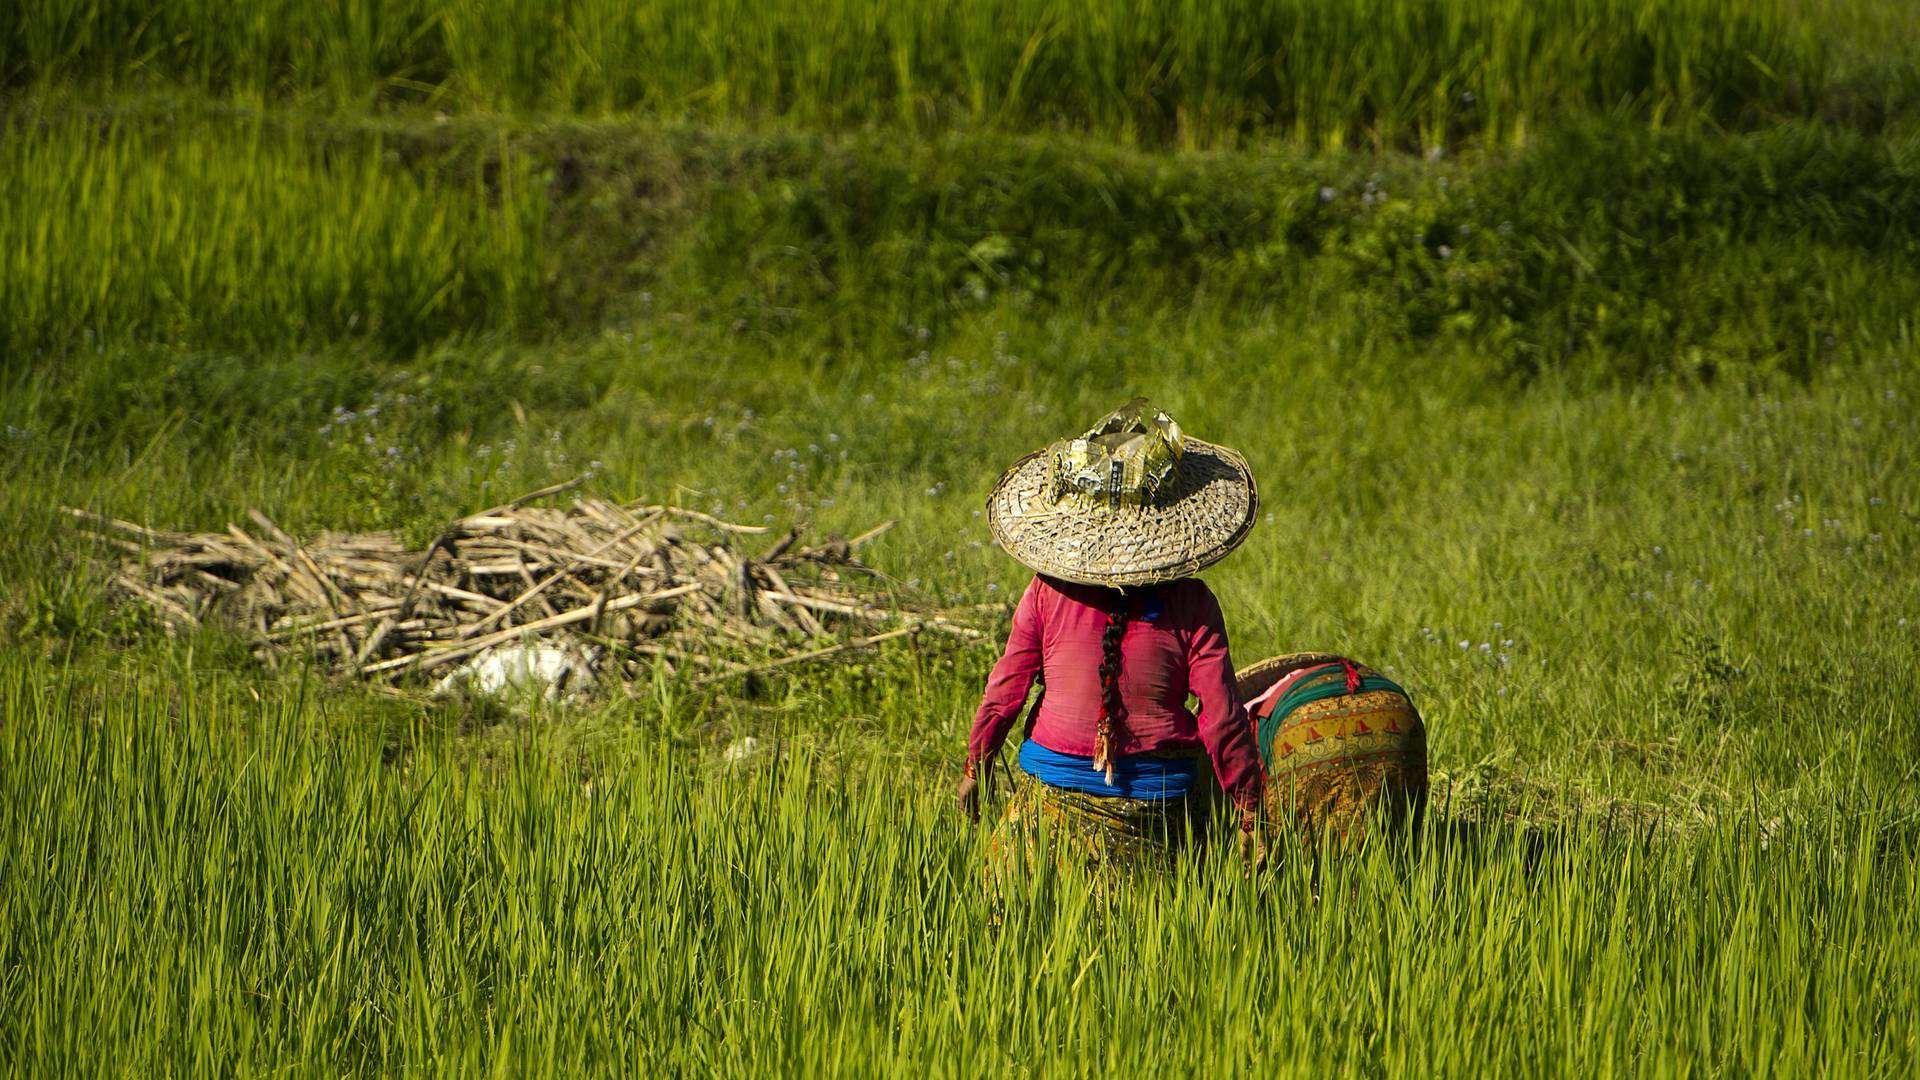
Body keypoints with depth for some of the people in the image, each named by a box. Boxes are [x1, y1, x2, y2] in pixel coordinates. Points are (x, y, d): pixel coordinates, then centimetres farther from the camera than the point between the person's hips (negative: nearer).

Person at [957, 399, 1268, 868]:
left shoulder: (1047, 593, -3)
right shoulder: (1191, 605, -4)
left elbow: (1005, 690, 4)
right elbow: (1222, 716, -3)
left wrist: (975, 765, 19)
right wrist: (1249, 812, 5)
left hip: (1054, 788, 1)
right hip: (1160, 800, -1)